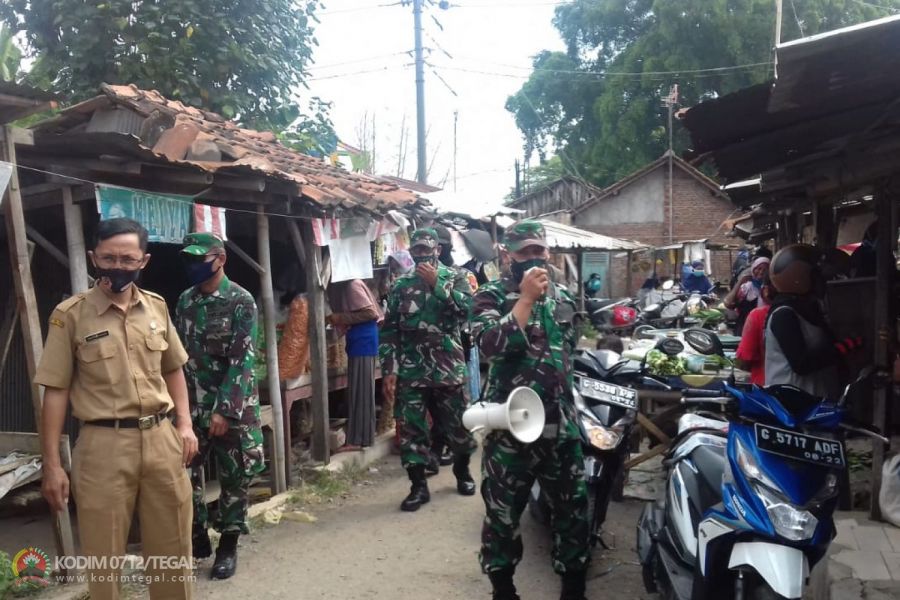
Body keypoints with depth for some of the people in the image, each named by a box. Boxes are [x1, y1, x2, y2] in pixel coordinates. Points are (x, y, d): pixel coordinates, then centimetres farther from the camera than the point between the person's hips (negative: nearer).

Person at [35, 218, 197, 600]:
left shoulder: (157, 307, 6)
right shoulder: (70, 314, -6)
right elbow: (55, 391, -5)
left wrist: (184, 424, 6)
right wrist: (51, 464, -7)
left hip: (161, 439, 4)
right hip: (105, 445, -3)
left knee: (172, 547, 15)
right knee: (103, 553, 10)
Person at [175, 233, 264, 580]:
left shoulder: (241, 301, -10)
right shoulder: (185, 301, 7)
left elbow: (242, 360, -16)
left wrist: (225, 410, -20)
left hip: (232, 406, -5)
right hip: (192, 405, 5)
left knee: (235, 476, 6)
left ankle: (228, 545, 21)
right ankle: (197, 537, 24)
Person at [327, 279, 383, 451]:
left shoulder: (352, 285, -15)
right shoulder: (340, 287, 14)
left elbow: (370, 313, -19)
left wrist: (341, 318, -16)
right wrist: (337, 320, 0)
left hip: (362, 338, -10)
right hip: (357, 339, 10)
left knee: (361, 389, -5)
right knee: (357, 389, 12)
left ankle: (358, 439, 0)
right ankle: (357, 437, 18)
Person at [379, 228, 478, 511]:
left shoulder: (454, 278, 4)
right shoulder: (401, 286, 8)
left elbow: (466, 307, -16)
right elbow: (389, 331, 5)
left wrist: (436, 283, -19)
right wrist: (389, 370, -2)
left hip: (448, 368, -1)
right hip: (410, 371, 1)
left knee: (457, 425, 10)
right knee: (411, 429, 2)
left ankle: (462, 472, 34)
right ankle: (418, 486, 15)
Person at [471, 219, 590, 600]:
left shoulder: (563, 298, 12)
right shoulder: (491, 296, -5)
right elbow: (490, 345, -24)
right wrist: (526, 298, -23)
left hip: (561, 423, 5)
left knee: (574, 507, 12)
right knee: (503, 511, 7)